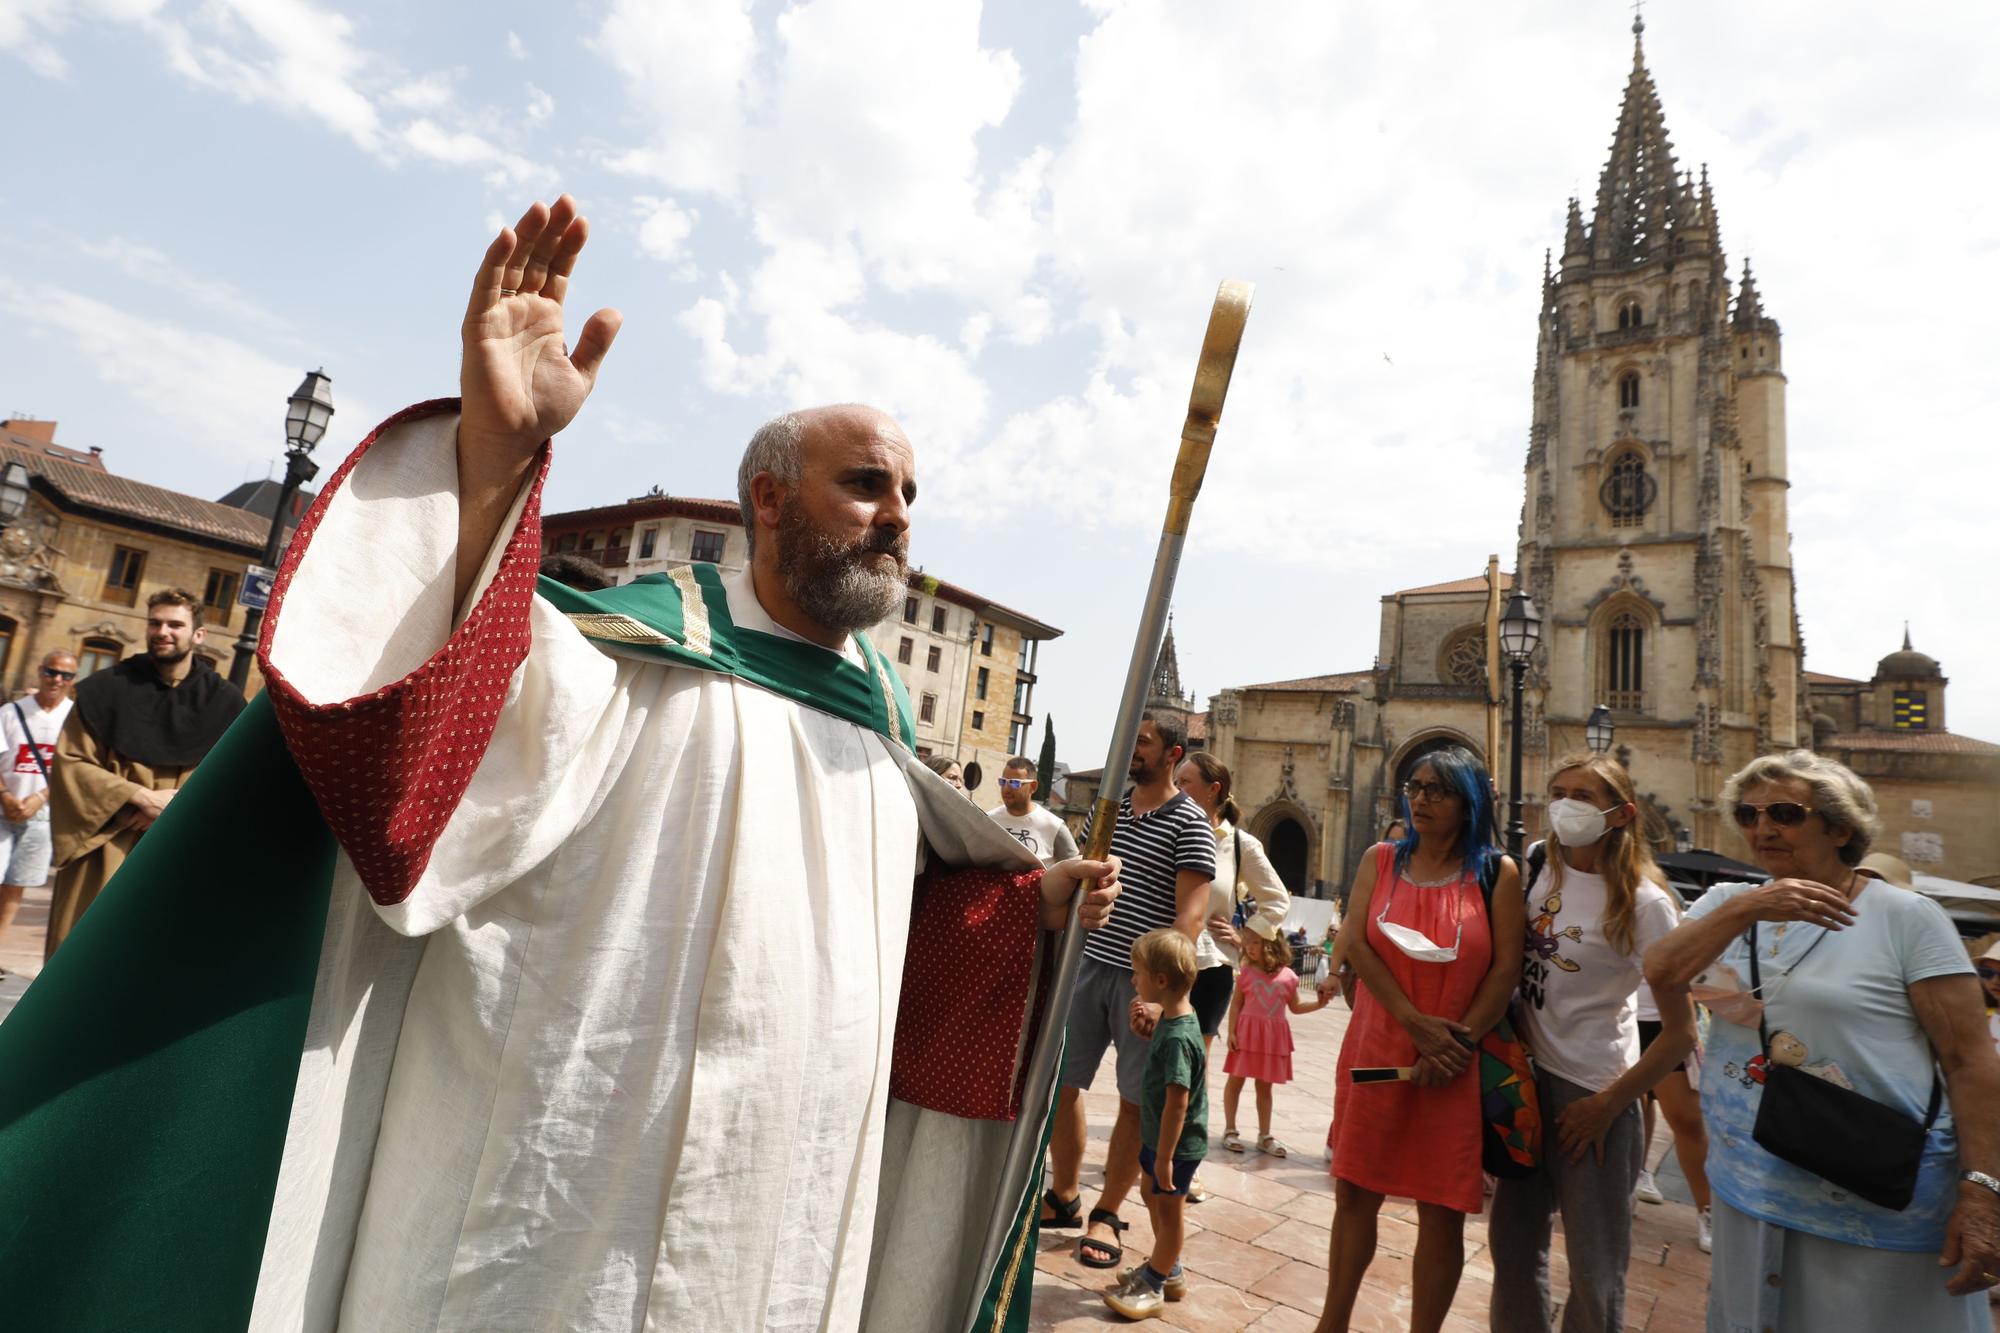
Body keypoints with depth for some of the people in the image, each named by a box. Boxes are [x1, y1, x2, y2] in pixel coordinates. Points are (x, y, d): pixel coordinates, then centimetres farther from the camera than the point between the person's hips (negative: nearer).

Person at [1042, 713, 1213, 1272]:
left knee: (1134, 1101, 6)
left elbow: (1191, 913, -14)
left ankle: (1106, 1215, 23)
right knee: (1060, 1083, 8)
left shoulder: (1189, 823, -7)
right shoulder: (1108, 807, 10)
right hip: (1089, 962, 5)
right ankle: (1064, 1198, 27)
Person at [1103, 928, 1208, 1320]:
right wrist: (1148, 1022, 6)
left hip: (1176, 1144, -10)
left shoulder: (1176, 1038, -32)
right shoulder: (1177, 1018, -4)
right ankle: (1167, 1270, 43)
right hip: (1160, 1135, 10)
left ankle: (1153, 1286, 29)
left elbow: (1177, 1103, -31)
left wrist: (1165, 1157, -26)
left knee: (1169, 1209, 10)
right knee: (1151, 1193, 25)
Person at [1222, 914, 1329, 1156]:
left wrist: (1319, 1003, -3)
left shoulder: (1288, 976, -2)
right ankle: (1230, 1130, 18)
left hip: (1273, 1037, 2)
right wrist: (1231, 1032, -8)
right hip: (1247, 1033, -1)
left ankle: (1265, 1136, 22)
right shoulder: (1247, 972, -5)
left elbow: (1296, 1007, 11)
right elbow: (1236, 1004, -2)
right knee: (1235, 1081, 5)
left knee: (1265, 1086, 12)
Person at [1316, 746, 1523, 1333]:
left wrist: (1458, 1041, -13)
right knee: (1355, 1191, 11)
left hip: (1453, 1065, -2)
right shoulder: (1381, 860, 5)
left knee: (1442, 1212, 5)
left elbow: (1506, 967, -6)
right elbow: (1354, 943, -4)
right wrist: (1416, 1023, -13)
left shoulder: (1497, 873, -1)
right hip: (1375, 1052, 2)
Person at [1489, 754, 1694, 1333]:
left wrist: (1608, 1106, -13)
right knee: (1513, 1243, 17)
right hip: (1527, 1074, 5)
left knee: (1594, 1270, 9)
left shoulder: (1642, 903, -15)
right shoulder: (1539, 864, -2)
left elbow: (1680, 1032, -13)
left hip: (1593, 1094, -5)